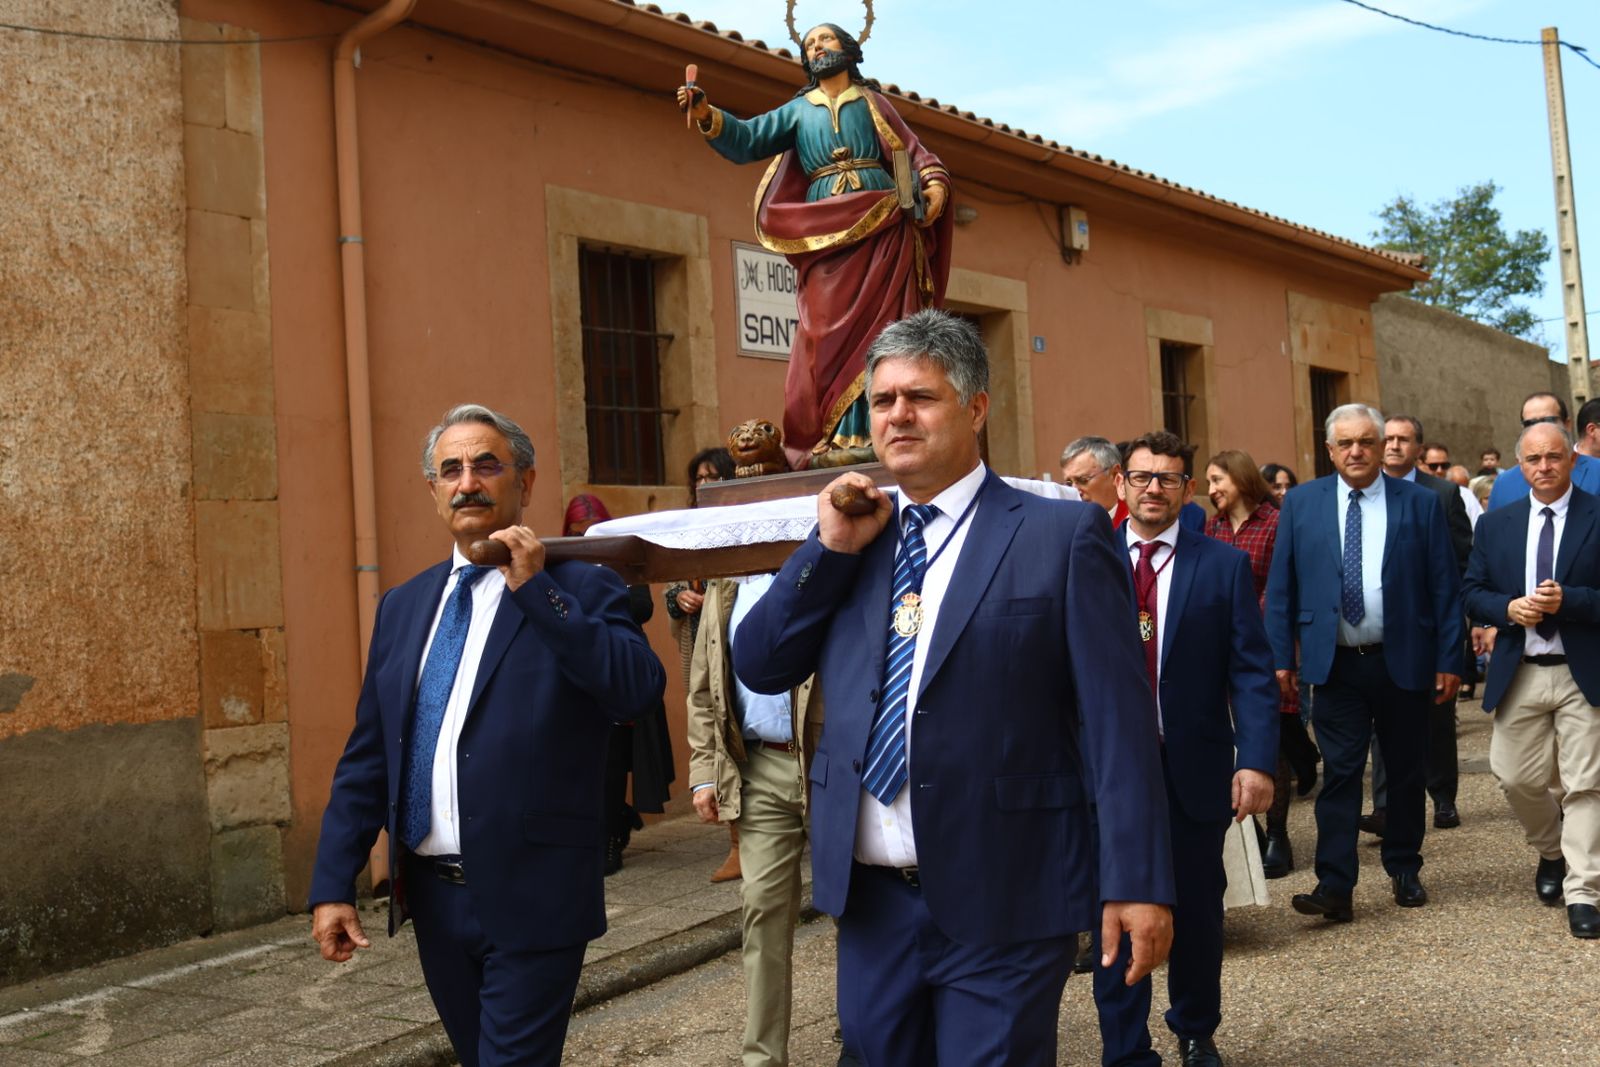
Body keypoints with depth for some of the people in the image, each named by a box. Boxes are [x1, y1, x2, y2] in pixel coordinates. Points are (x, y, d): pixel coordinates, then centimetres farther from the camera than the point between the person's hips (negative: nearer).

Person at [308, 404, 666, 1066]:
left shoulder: (582, 590, -5)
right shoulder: (403, 606, 10)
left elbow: (641, 690, -23)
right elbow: (366, 758, 9)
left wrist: (537, 590, -23)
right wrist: (333, 885, 4)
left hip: (531, 899, -5)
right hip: (430, 894, 5)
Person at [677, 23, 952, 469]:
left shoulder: (871, 100, 18)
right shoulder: (799, 110, 21)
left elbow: (911, 147, 9)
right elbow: (748, 140, 10)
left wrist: (935, 183, -12)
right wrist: (707, 115, -9)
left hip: (881, 222, -1)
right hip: (826, 228, 1)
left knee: (879, 325, -9)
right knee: (832, 329, -9)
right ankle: (843, 435, -13)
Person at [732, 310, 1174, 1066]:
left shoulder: (1061, 535, -6)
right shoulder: (850, 534, 9)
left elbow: (1117, 719, -8)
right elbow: (759, 666, 6)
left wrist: (1136, 881, -12)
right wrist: (831, 548, -5)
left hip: (1002, 904, -5)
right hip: (869, 898, 5)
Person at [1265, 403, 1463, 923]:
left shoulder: (1421, 503, 1)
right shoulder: (1301, 503, 3)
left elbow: (1445, 587, 1)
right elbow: (1281, 587, 3)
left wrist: (1449, 660, -3)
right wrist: (1280, 657, -2)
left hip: (1404, 662, 1)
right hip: (1335, 664, 0)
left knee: (1406, 772, 12)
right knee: (1339, 773, -4)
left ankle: (1404, 870, 28)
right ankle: (1334, 885, -3)